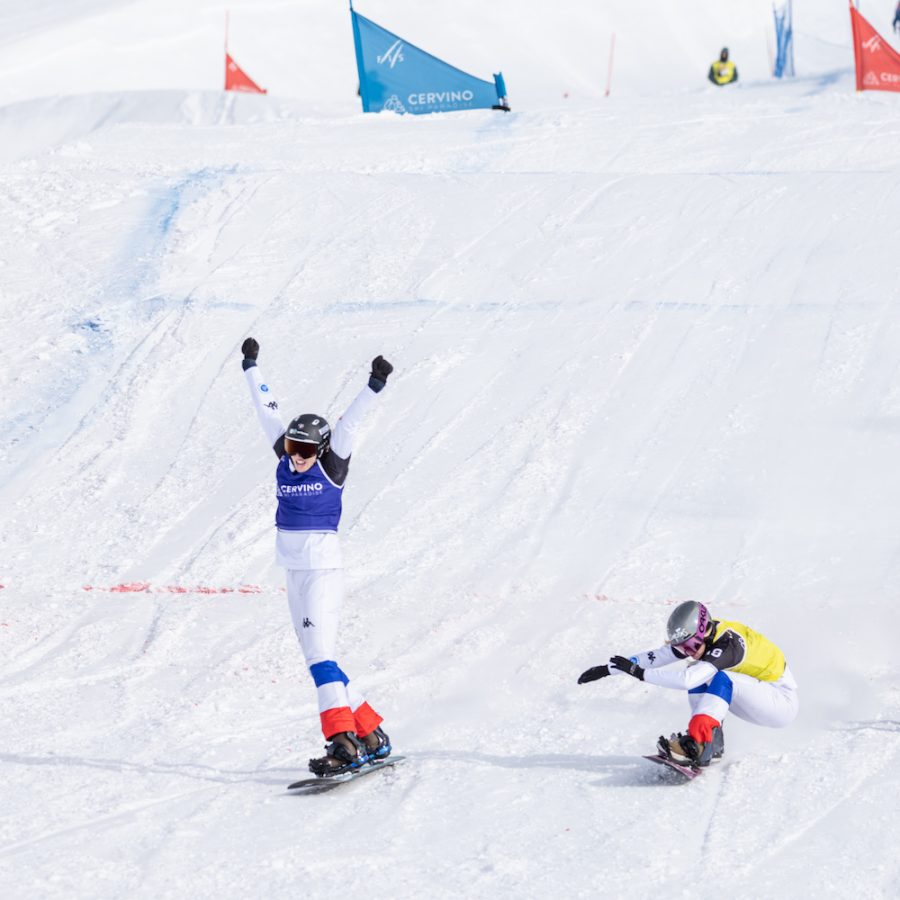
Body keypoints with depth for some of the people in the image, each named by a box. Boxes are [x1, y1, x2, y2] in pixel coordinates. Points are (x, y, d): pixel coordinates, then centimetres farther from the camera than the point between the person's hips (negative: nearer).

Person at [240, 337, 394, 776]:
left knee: (320, 655, -16)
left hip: (322, 570, -7)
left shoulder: (331, 464, -6)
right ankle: (372, 736, 17)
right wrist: (251, 367, 23)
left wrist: (374, 385, -26)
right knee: (318, 657, 9)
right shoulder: (285, 461, 7)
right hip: (293, 572, 7)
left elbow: (350, 421, -16)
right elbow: (267, 410, 15)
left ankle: (343, 744, -21)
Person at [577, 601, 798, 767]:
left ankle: (698, 746, -33)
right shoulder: (700, 638, -5)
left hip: (783, 703, -9)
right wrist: (607, 669, -7)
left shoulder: (727, 644, -30)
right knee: (699, 673, -3)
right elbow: (655, 656, -4)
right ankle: (712, 742, -7)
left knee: (722, 679, -30)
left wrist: (638, 672, -35)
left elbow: (686, 680, -40)